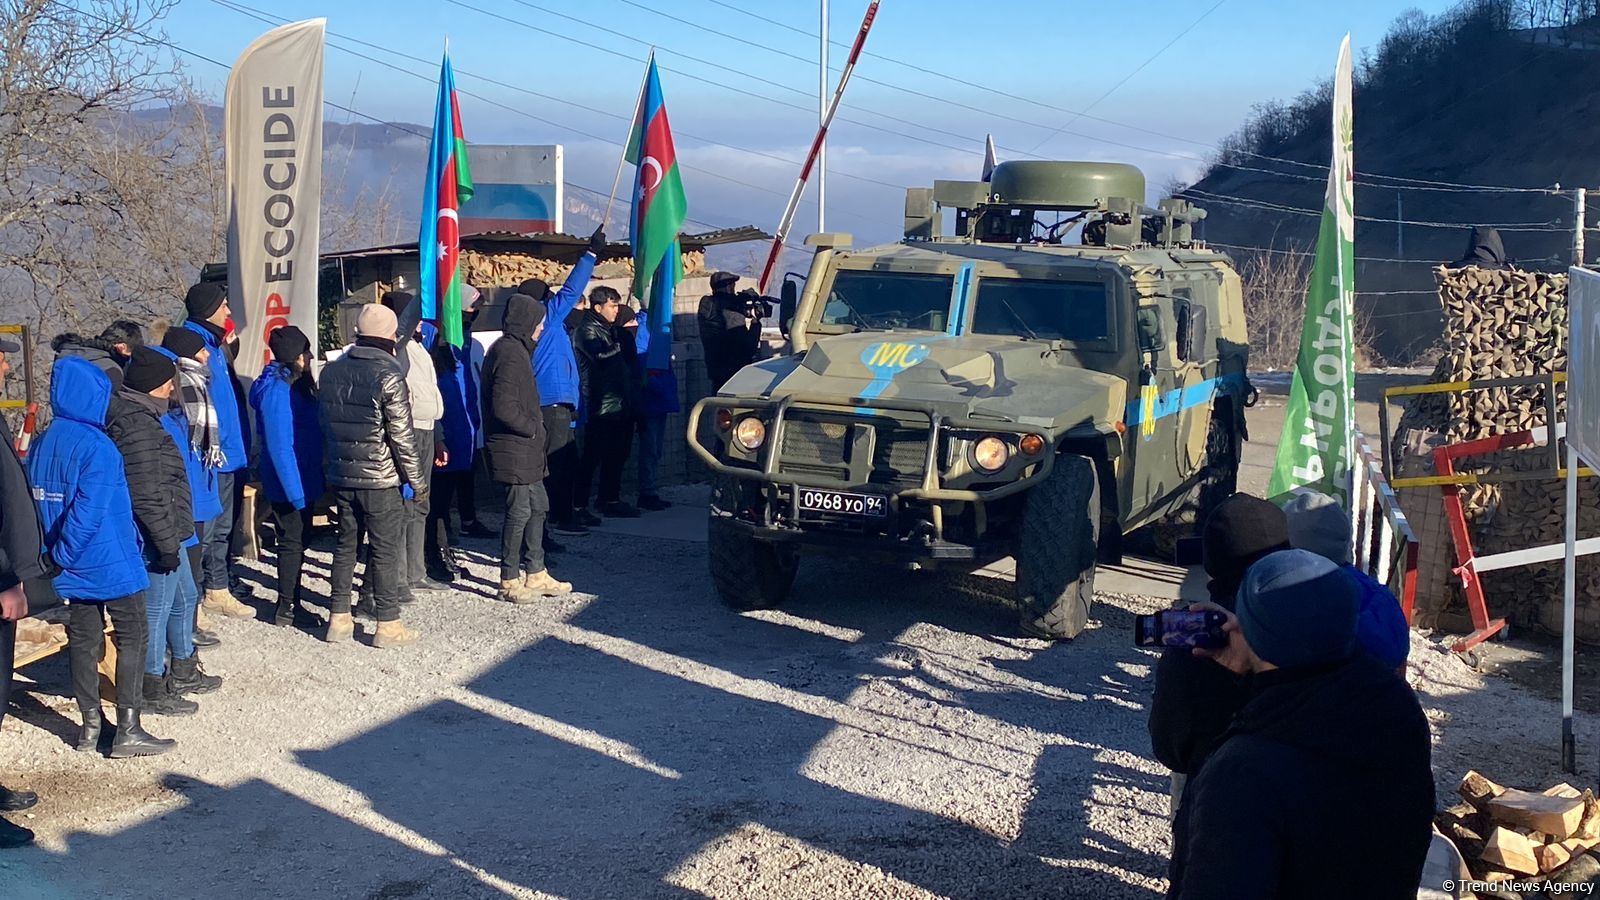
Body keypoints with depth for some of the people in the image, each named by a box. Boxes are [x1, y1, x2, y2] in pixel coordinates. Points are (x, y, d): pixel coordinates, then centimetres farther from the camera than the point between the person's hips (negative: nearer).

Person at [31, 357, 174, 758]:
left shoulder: (41, 445, 4)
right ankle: (128, 730, 2)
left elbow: (34, 501, 9)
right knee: (132, 638, 3)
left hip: (72, 569, 7)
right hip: (111, 563, -7)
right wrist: (64, 553, -10)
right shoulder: (97, 447, -19)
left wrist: (54, 555, 12)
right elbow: (89, 511, -23)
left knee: (83, 640, 14)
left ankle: (90, 725, 20)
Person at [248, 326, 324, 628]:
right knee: (292, 543, -1)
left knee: (298, 541, 17)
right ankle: (286, 609, 8)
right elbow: (279, 446, -23)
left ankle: (293, 600, 29)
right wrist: (295, 490, -24)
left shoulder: (296, 384, 9)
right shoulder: (278, 390, -20)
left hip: (304, 481, 9)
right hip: (290, 484, -9)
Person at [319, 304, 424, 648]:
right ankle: (387, 624, 6)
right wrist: (416, 479, -6)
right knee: (386, 549, 1)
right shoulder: (388, 375, -15)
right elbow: (402, 435, -15)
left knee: (346, 543, 15)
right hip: (381, 478, -6)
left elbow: (324, 423, 13)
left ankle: (339, 618, 20)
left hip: (342, 476, 6)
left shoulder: (332, 371, 5)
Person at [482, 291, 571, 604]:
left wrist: (535, 424, 11)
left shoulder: (515, 349, 15)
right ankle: (510, 583, 6)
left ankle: (536, 574, 24)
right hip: (513, 449, -11)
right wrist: (533, 428, -13)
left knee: (538, 506, 16)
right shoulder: (510, 354, -18)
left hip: (525, 448, 11)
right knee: (519, 512, -4)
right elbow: (504, 407, -25)